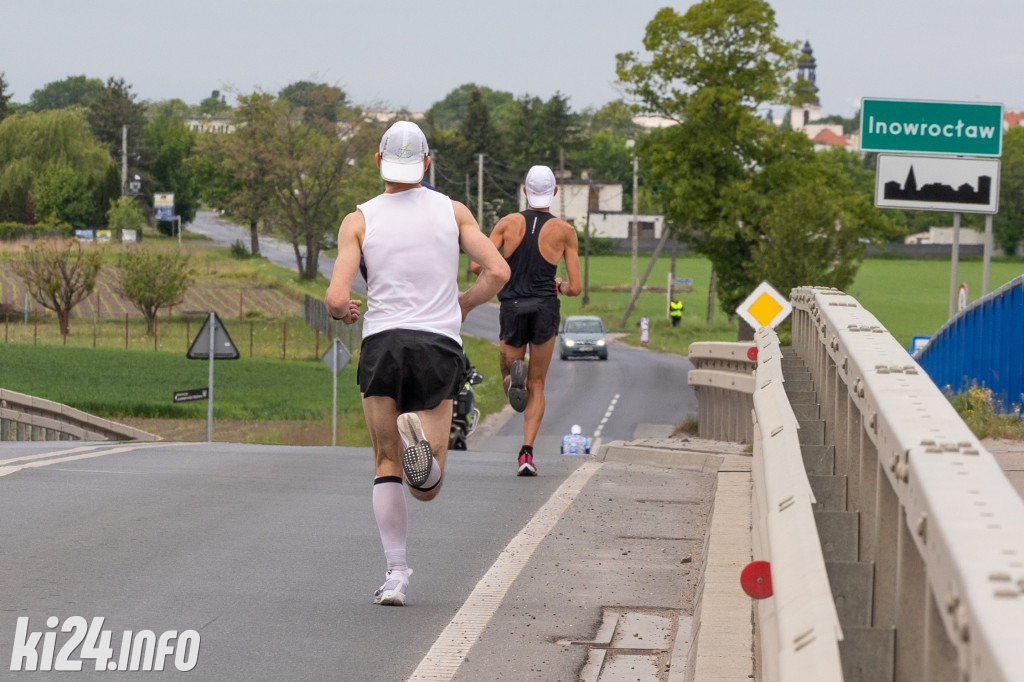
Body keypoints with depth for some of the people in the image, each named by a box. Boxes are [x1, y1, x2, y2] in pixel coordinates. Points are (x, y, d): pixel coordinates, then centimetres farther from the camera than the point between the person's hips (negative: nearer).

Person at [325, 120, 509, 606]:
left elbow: (336, 299, -7)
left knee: (387, 467, 11)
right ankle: (420, 442, -31)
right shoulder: (452, 211, 8)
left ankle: (396, 575, -3)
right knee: (427, 489, 4)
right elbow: (497, 272, -1)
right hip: (440, 347, 1)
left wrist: (342, 311, 17)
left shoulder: (359, 220, 3)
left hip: (382, 345, -1)